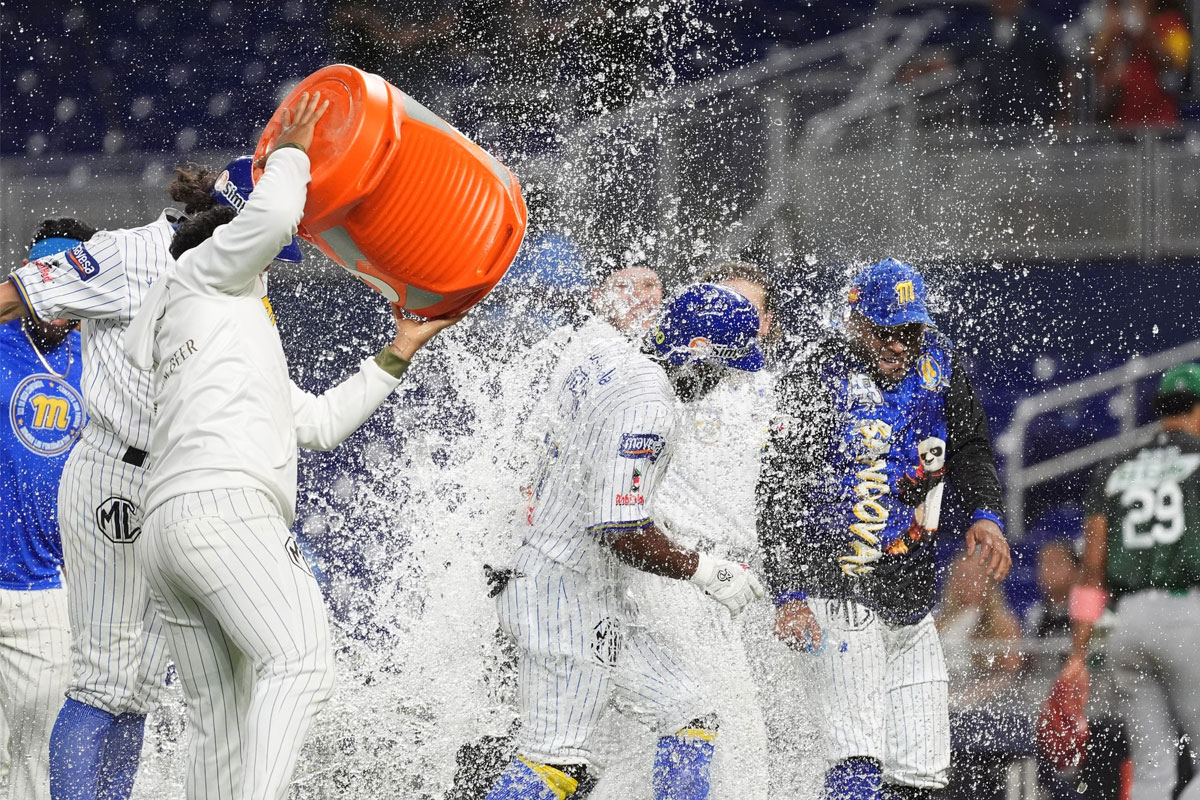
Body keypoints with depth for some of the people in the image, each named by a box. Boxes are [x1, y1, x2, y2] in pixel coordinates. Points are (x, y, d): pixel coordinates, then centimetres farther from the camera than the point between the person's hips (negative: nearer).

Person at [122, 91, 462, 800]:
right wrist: (291, 154, 13)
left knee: (223, 728, 6)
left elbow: (320, 422, 40)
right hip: (225, 503, -10)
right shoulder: (204, 275, 16)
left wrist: (400, 352, 41)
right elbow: (270, 218, -5)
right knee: (301, 664, -26)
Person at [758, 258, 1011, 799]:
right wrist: (788, 596, -21)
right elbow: (777, 497, -14)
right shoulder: (816, 380, -13)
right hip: (843, 597, -7)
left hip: (911, 606, 7)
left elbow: (969, 447, 17)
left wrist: (985, 514, -3)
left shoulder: (936, 360, 6)